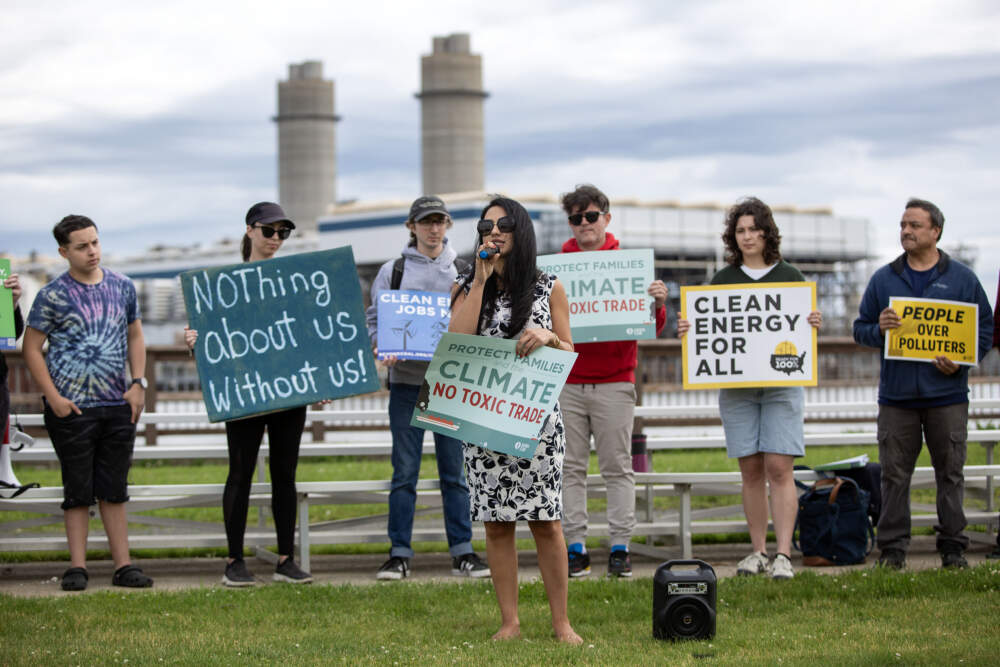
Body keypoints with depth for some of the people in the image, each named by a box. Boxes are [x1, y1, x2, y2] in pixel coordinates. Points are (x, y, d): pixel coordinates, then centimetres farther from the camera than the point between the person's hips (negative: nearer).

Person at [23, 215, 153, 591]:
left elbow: (135, 337, 17)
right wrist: (54, 398, -10)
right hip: (72, 408, -4)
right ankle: (77, 567, 7)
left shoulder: (122, 287, 8)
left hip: (118, 406, 4)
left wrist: (138, 383, 4)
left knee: (114, 490, 9)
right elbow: (31, 349, -3)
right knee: (79, 490, 1)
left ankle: (123, 565, 12)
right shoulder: (53, 296, -4)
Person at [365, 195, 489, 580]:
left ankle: (462, 552, 9)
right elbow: (374, 320, 7)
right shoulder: (392, 271, 6)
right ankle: (399, 554, 5)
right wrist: (383, 348, -12)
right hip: (406, 380, -1)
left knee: (454, 471, 4)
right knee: (404, 472, 1)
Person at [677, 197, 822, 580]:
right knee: (751, 469, 3)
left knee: (779, 468, -10)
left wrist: (815, 325, -13)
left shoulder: (789, 276, 7)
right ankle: (758, 552, 11)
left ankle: (783, 555, -12)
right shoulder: (723, 279, 11)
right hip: (736, 385, 2)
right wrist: (687, 330, -9)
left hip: (781, 383, -2)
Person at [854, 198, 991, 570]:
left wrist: (960, 361, -10)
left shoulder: (962, 279, 6)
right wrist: (879, 329, -10)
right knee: (894, 474, 1)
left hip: (947, 395, -1)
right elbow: (860, 329, 13)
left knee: (950, 472, 3)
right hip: (896, 396, 1)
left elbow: (985, 329, 7)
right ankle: (892, 549, 7)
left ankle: (953, 548, 11)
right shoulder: (883, 279, 10)